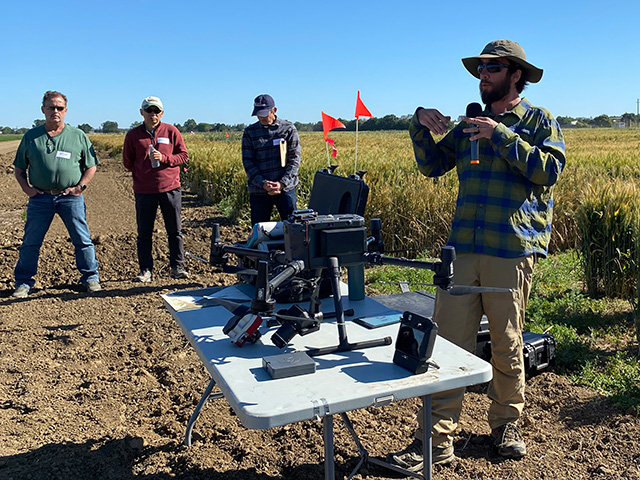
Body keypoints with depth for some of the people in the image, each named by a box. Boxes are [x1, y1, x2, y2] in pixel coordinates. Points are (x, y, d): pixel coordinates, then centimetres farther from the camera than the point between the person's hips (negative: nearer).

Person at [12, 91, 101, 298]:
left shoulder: (78, 136, 6)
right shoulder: (31, 136, 9)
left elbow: (91, 166, 8)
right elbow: (19, 168, 14)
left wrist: (80, 186, -4)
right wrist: (26, 188, -1)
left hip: (70, 197, -1)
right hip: (40, 197, 1)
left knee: (82, 240, 2)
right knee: (31, 241, 5)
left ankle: (90, 277, 16)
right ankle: (23, 282, 17)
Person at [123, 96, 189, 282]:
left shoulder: (171, 131, 3)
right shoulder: (133, 135, 4)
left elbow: (183, 155, 2)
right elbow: (127, 162, 13)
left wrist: (164, 158, -12)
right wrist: (142, 173, 4)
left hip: (170, 188, 0)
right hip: (144, 191, 1)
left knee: (175, 231, 6)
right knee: (144, 233, 5)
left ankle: (177, 267, 17)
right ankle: (146, 271, 14)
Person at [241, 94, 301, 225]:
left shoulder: (289, 129, 3)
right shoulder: (250, 132, 6)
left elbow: (295, 159, 0)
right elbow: (247, 161, 2)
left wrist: (282, 183, -13)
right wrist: (263, 183, -12)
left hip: (285, 188, -1)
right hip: (259, 191, 1)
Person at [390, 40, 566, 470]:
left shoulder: (540, 121, 6)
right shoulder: (470, 123, 19)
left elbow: (549, 169, -10)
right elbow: (432, 165, 18)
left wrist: (501, 135, -14)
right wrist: (421, 125, 3)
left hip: (512, 250, -3)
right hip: (463, 247, 4)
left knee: (507, 343, 8)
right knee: (448, 342, -1)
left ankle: (507, 424, 29)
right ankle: (437, 440, 5)